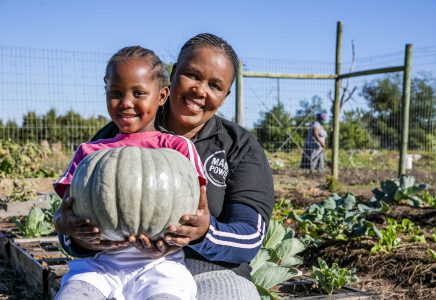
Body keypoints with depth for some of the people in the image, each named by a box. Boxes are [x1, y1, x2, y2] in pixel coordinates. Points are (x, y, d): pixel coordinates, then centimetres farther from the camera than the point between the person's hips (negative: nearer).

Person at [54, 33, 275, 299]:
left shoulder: (242, 147, 7)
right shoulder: (118, 135, 9)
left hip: (210, 275, -1)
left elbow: (250, 238, -2)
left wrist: (205, 233, -24)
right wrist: (77, 234, -17)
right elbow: (74, 215, 8)